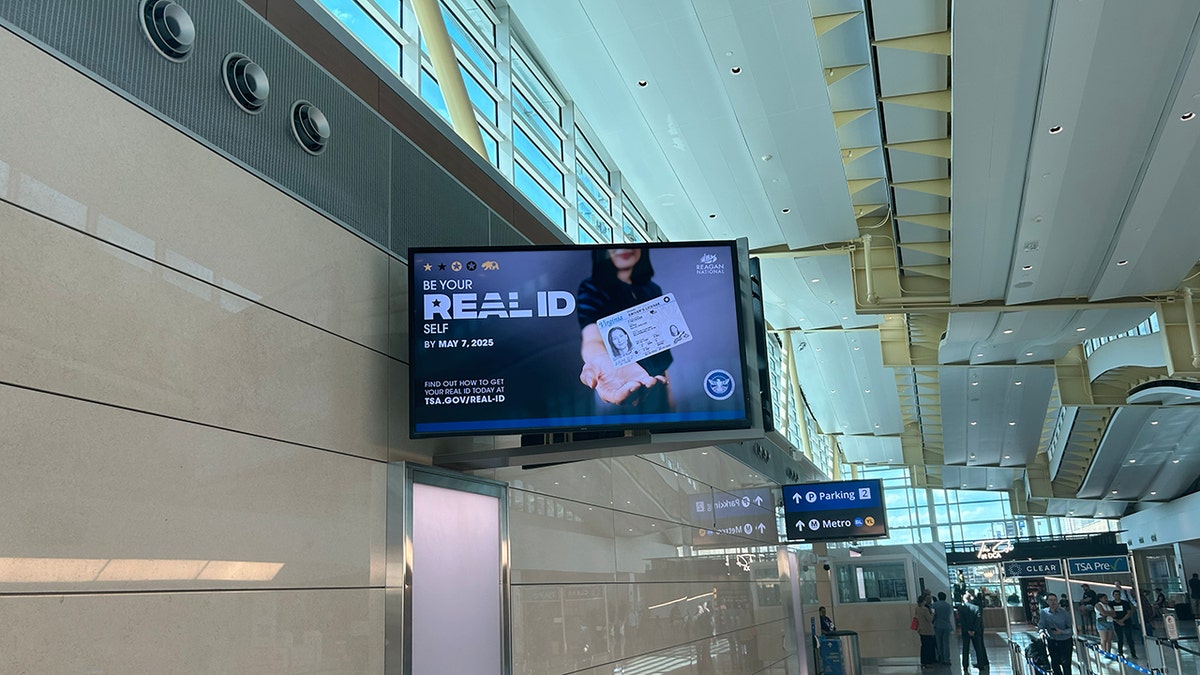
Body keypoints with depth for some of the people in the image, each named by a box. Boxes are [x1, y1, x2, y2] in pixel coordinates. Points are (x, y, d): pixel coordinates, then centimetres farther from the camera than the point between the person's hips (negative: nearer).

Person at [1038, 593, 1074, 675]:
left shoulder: (1064, 612, -11)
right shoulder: (1043, 612, -2)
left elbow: (1071, 628, -9)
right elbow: (1040, 625, -5)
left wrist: (1061, 632, -24)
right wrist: (1041, 631, -27)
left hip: (1065, 642, -3)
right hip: (1052, 642, 3)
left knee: (1066, 665, -2)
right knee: (1055, 664, 9)